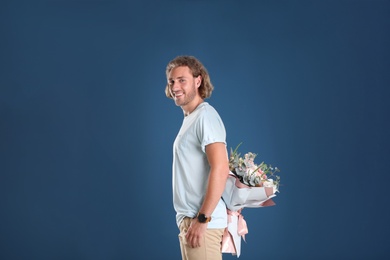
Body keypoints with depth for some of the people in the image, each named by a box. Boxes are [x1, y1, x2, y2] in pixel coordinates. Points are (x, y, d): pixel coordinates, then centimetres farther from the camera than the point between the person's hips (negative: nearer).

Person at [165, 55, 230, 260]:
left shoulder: (205, 116, -12)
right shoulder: (189, 119, 16)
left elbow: (220, 169, -21)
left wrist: (202, 219, -22)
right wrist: (188, 221, 17)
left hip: (201, 222, -10)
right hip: (188, 220, 10)